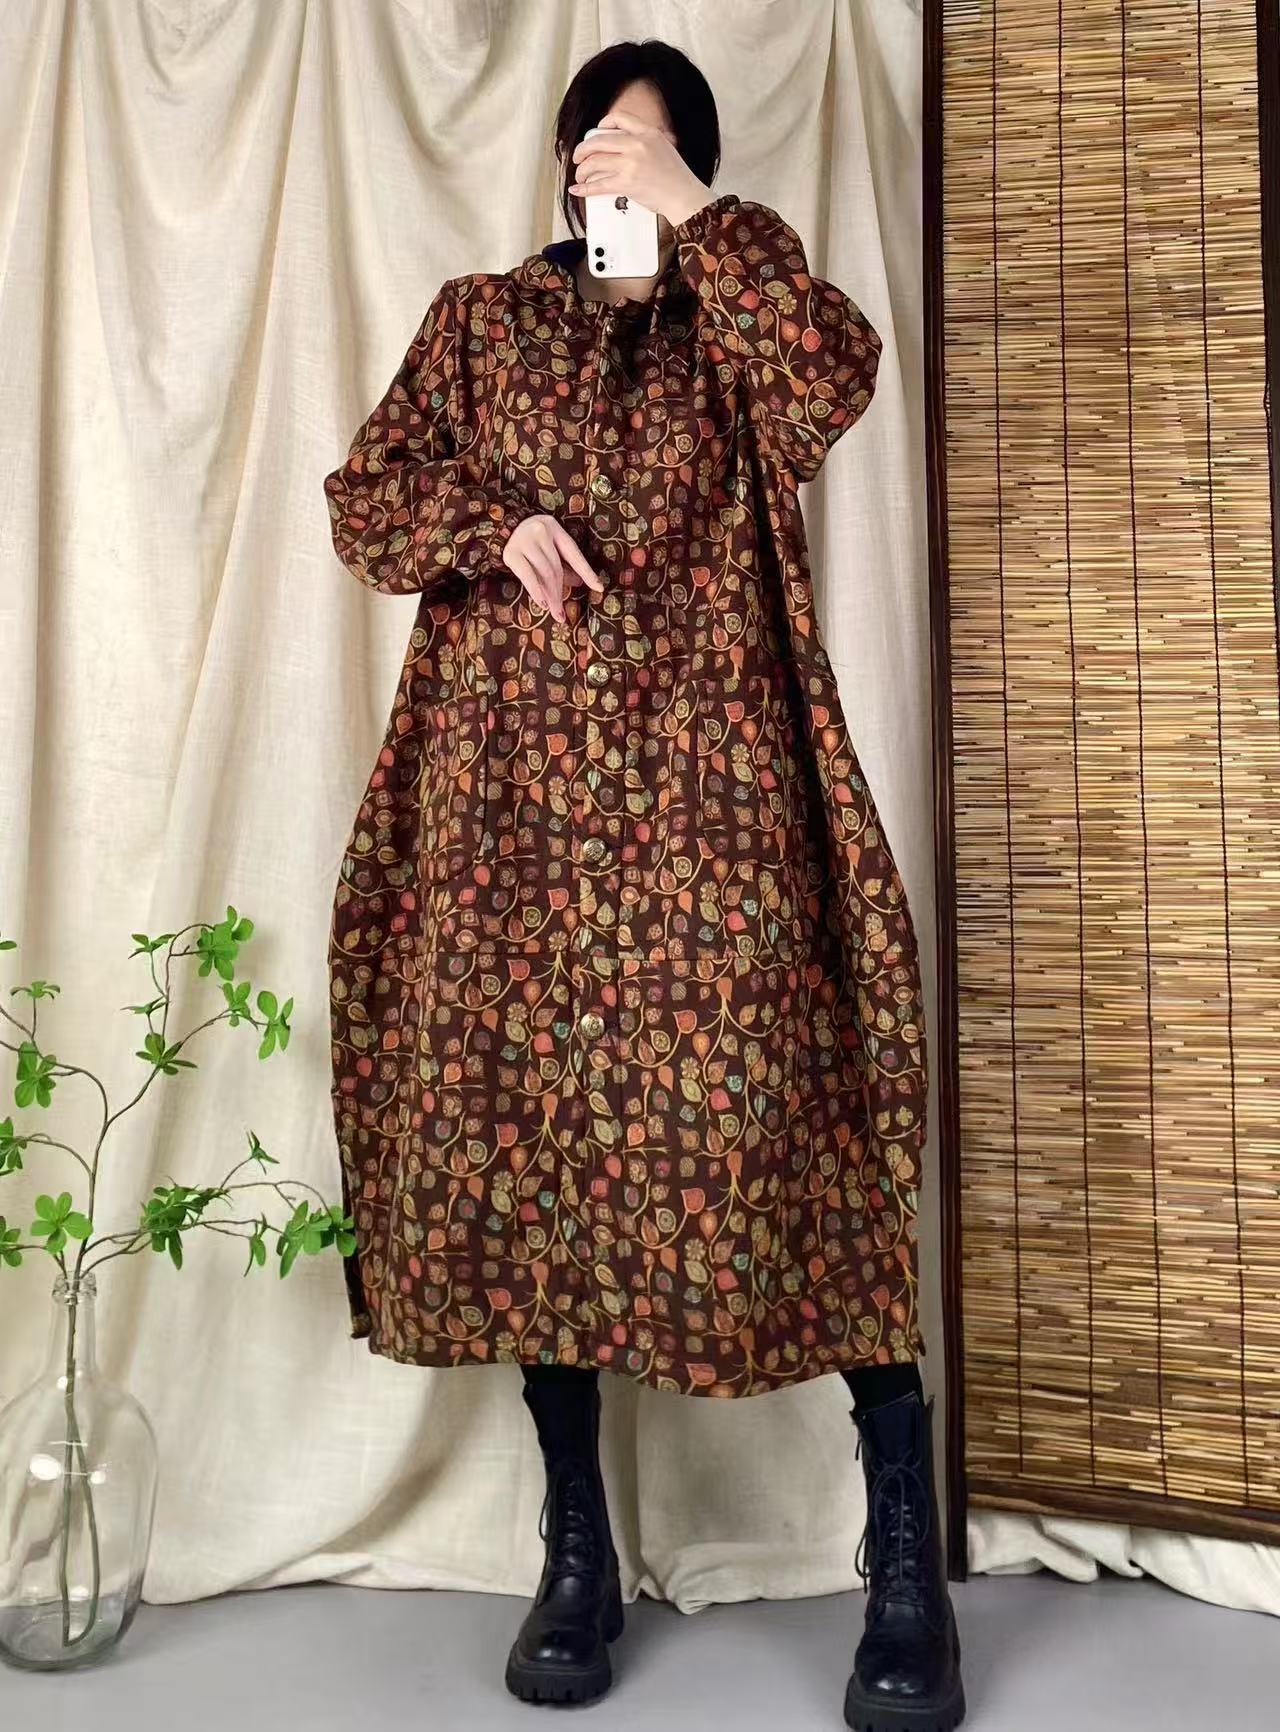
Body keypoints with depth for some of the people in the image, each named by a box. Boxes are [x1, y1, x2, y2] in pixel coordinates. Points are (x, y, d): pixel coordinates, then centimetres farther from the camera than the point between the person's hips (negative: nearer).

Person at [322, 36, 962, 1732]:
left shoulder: (734, 327, 14)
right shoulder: (480, 318, 19)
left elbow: (840, 372, -8)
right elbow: (362, 498, 11)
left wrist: (692, 209, -5)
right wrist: (496, 522, -7)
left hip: (706, 787, -2)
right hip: (519, 788, 2)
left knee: (779, 1130, -10)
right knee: (529, 1132, 1)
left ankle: (908, 1563, 3)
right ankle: (576, 1550, 16)